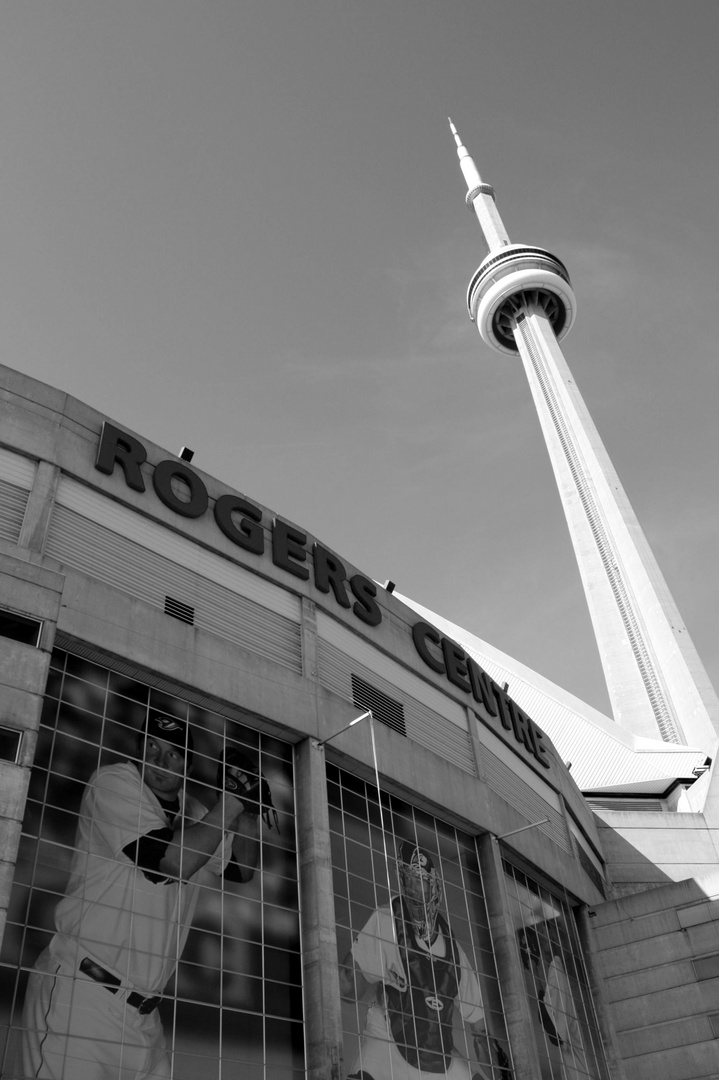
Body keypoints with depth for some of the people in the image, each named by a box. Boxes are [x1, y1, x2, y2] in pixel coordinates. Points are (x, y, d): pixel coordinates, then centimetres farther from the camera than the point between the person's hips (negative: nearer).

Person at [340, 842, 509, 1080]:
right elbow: (348, 986, -11)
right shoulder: (384, 922, -8)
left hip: (442, 1059, 5)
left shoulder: (453, 948, 5)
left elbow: (477, 1019, 11)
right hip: (387, 1045, -5)